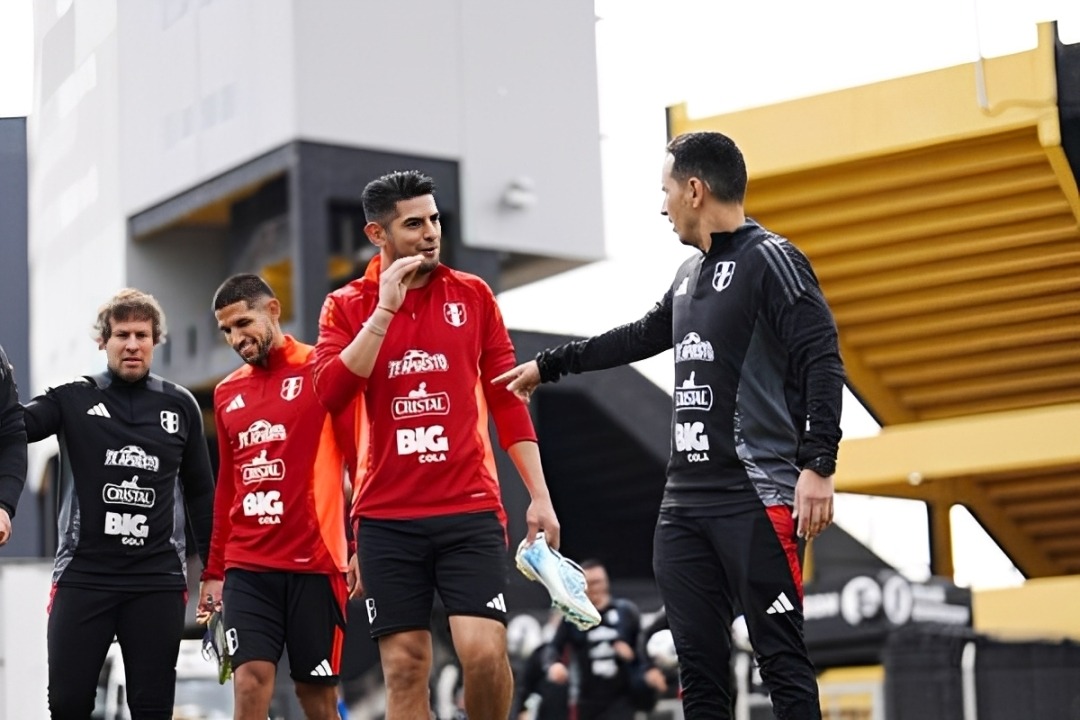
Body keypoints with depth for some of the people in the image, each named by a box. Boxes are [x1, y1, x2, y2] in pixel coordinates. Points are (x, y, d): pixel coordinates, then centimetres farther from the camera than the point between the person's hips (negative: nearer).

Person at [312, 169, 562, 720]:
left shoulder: (473, 295, 7)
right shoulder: (347, 306, 5)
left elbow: (508, 399, 9)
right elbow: (330, 392, -11)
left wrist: (539, 496, 3)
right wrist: (385, 308, -14)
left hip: (470, 509, 0)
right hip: (387, 518, 0)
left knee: (484, 652, -14)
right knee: (404, 668, 1)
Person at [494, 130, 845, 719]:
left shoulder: (770, 260, -7)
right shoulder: (689, 275, 19)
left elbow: (823, 363, -14)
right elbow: (640, 338, 35)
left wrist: (817, 464, -24)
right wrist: (547, 366, 42)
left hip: (756, 501, -8)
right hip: (684, 502, 8)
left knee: (781, 659, -9)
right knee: (698, 668, 7)